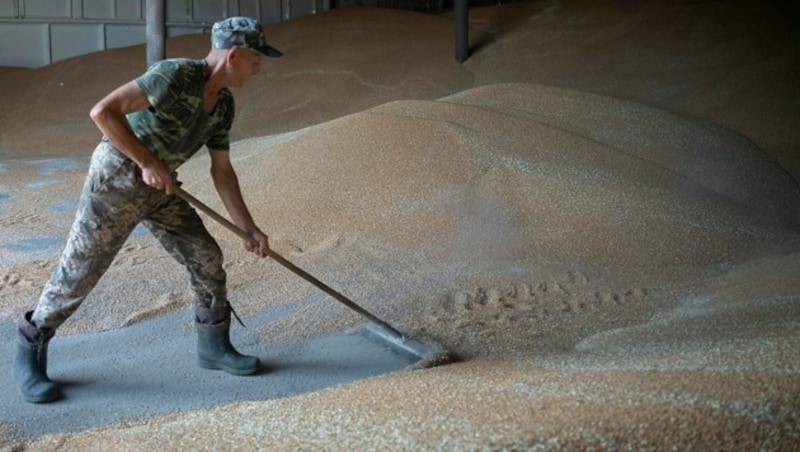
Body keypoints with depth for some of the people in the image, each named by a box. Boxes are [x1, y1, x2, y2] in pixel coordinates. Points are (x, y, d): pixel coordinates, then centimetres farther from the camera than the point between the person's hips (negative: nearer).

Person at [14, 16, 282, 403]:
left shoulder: (223, 104, 3)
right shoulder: (176, 74, -24)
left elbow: (222, 171, 9)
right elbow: (103, 112, -29)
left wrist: (249, 229, 6)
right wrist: (149, 162, -26)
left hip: (157, 188, 8)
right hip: (115, 179, -8)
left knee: (206, 257, 3)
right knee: (78, 272, -1)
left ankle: (214, 346, 20)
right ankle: (29, 355, 17)